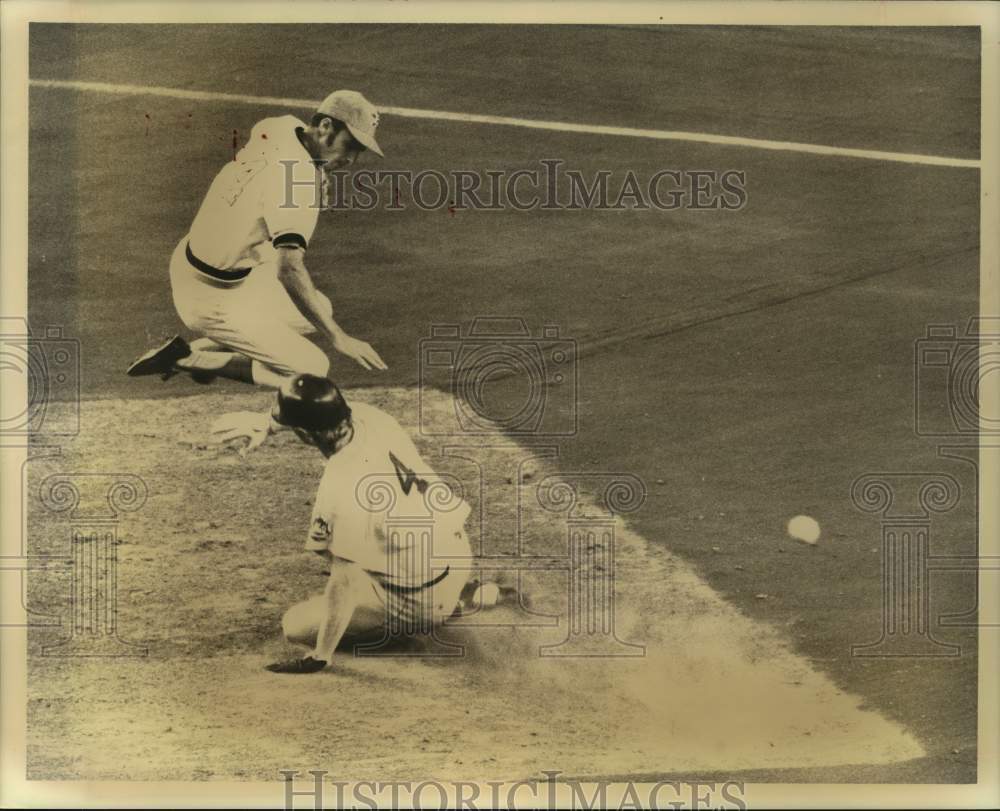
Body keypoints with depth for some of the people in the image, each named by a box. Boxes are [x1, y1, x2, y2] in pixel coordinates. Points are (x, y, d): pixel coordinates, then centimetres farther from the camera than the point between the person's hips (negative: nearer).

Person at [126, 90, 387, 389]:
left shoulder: (281, 126, -2)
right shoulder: (299, 180, -29)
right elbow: (289, 268, -39)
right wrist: (339, 338, -39)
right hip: (210, 298, -10)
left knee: (320, 310, 19)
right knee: (312, 369, -6)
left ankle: (208, 347, 13)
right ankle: (190, 358, -1)